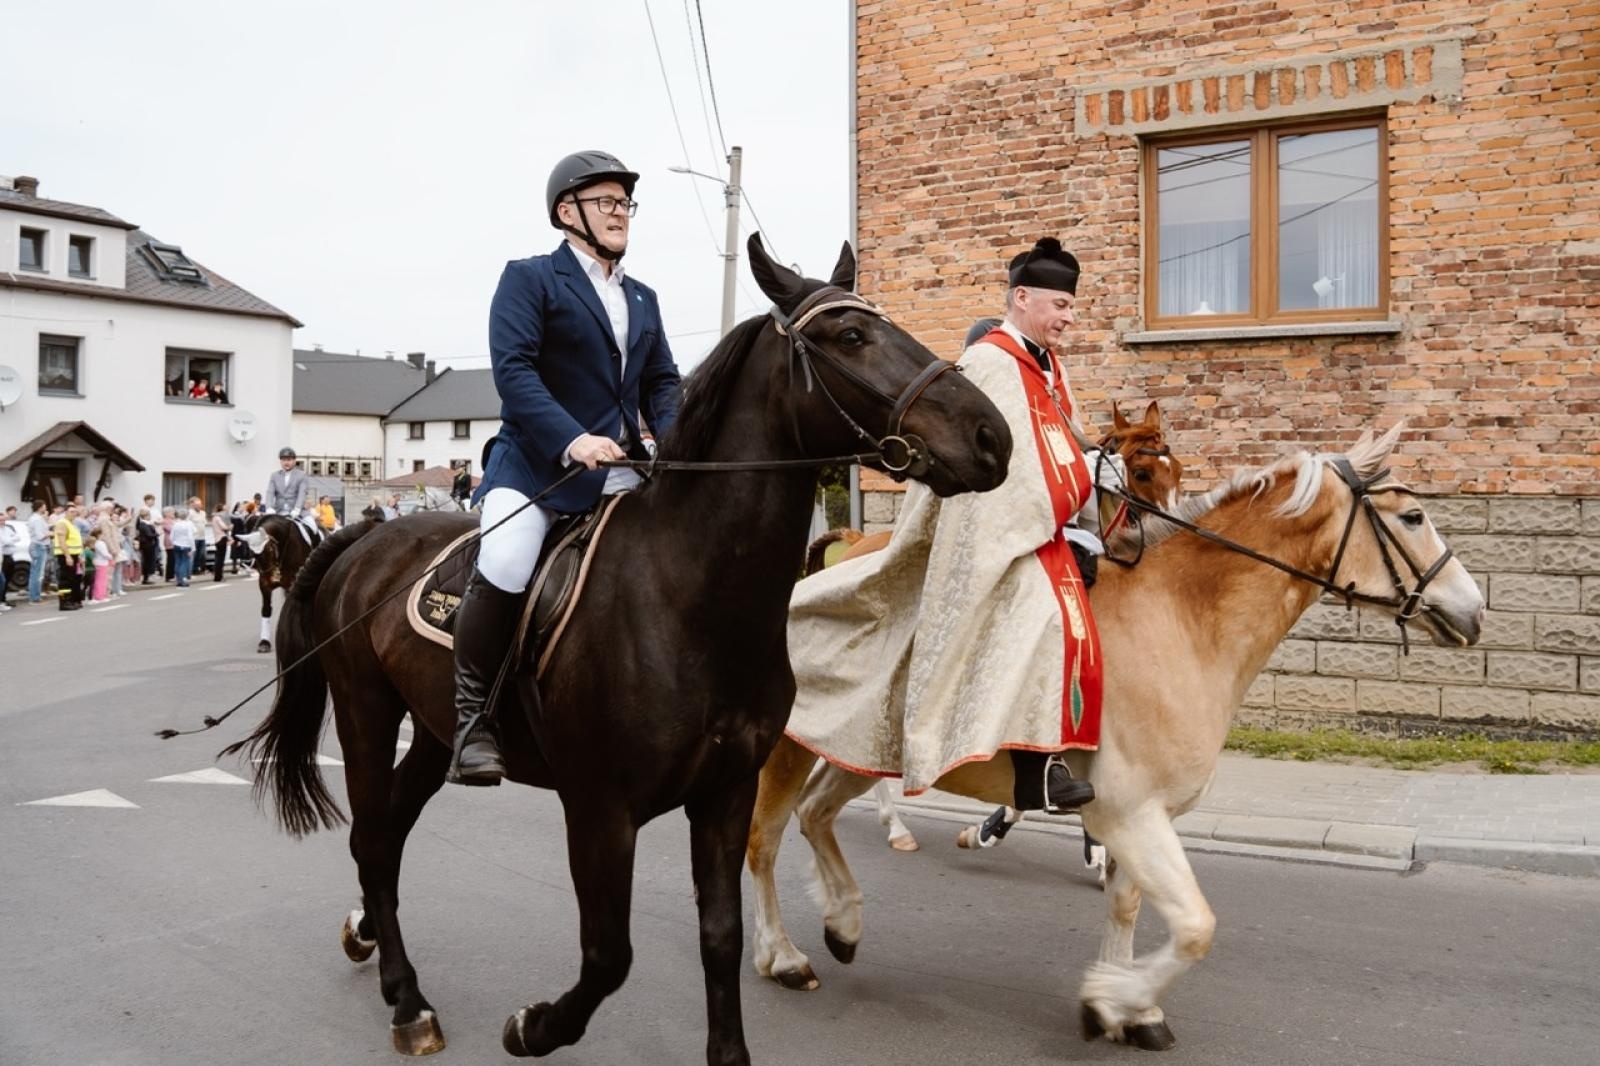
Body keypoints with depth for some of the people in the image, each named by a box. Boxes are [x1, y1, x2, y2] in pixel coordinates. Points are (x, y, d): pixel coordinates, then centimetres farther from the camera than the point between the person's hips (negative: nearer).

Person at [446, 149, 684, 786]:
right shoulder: (529, 278, 2)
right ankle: (473, 715, -9)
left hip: (621, 470, 7)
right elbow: (513, 369, -11)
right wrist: (570, 439, -25)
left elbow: (660, 382, 19)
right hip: (536, 463, -6)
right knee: (505, 569, -30)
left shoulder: (643, 299, 22)